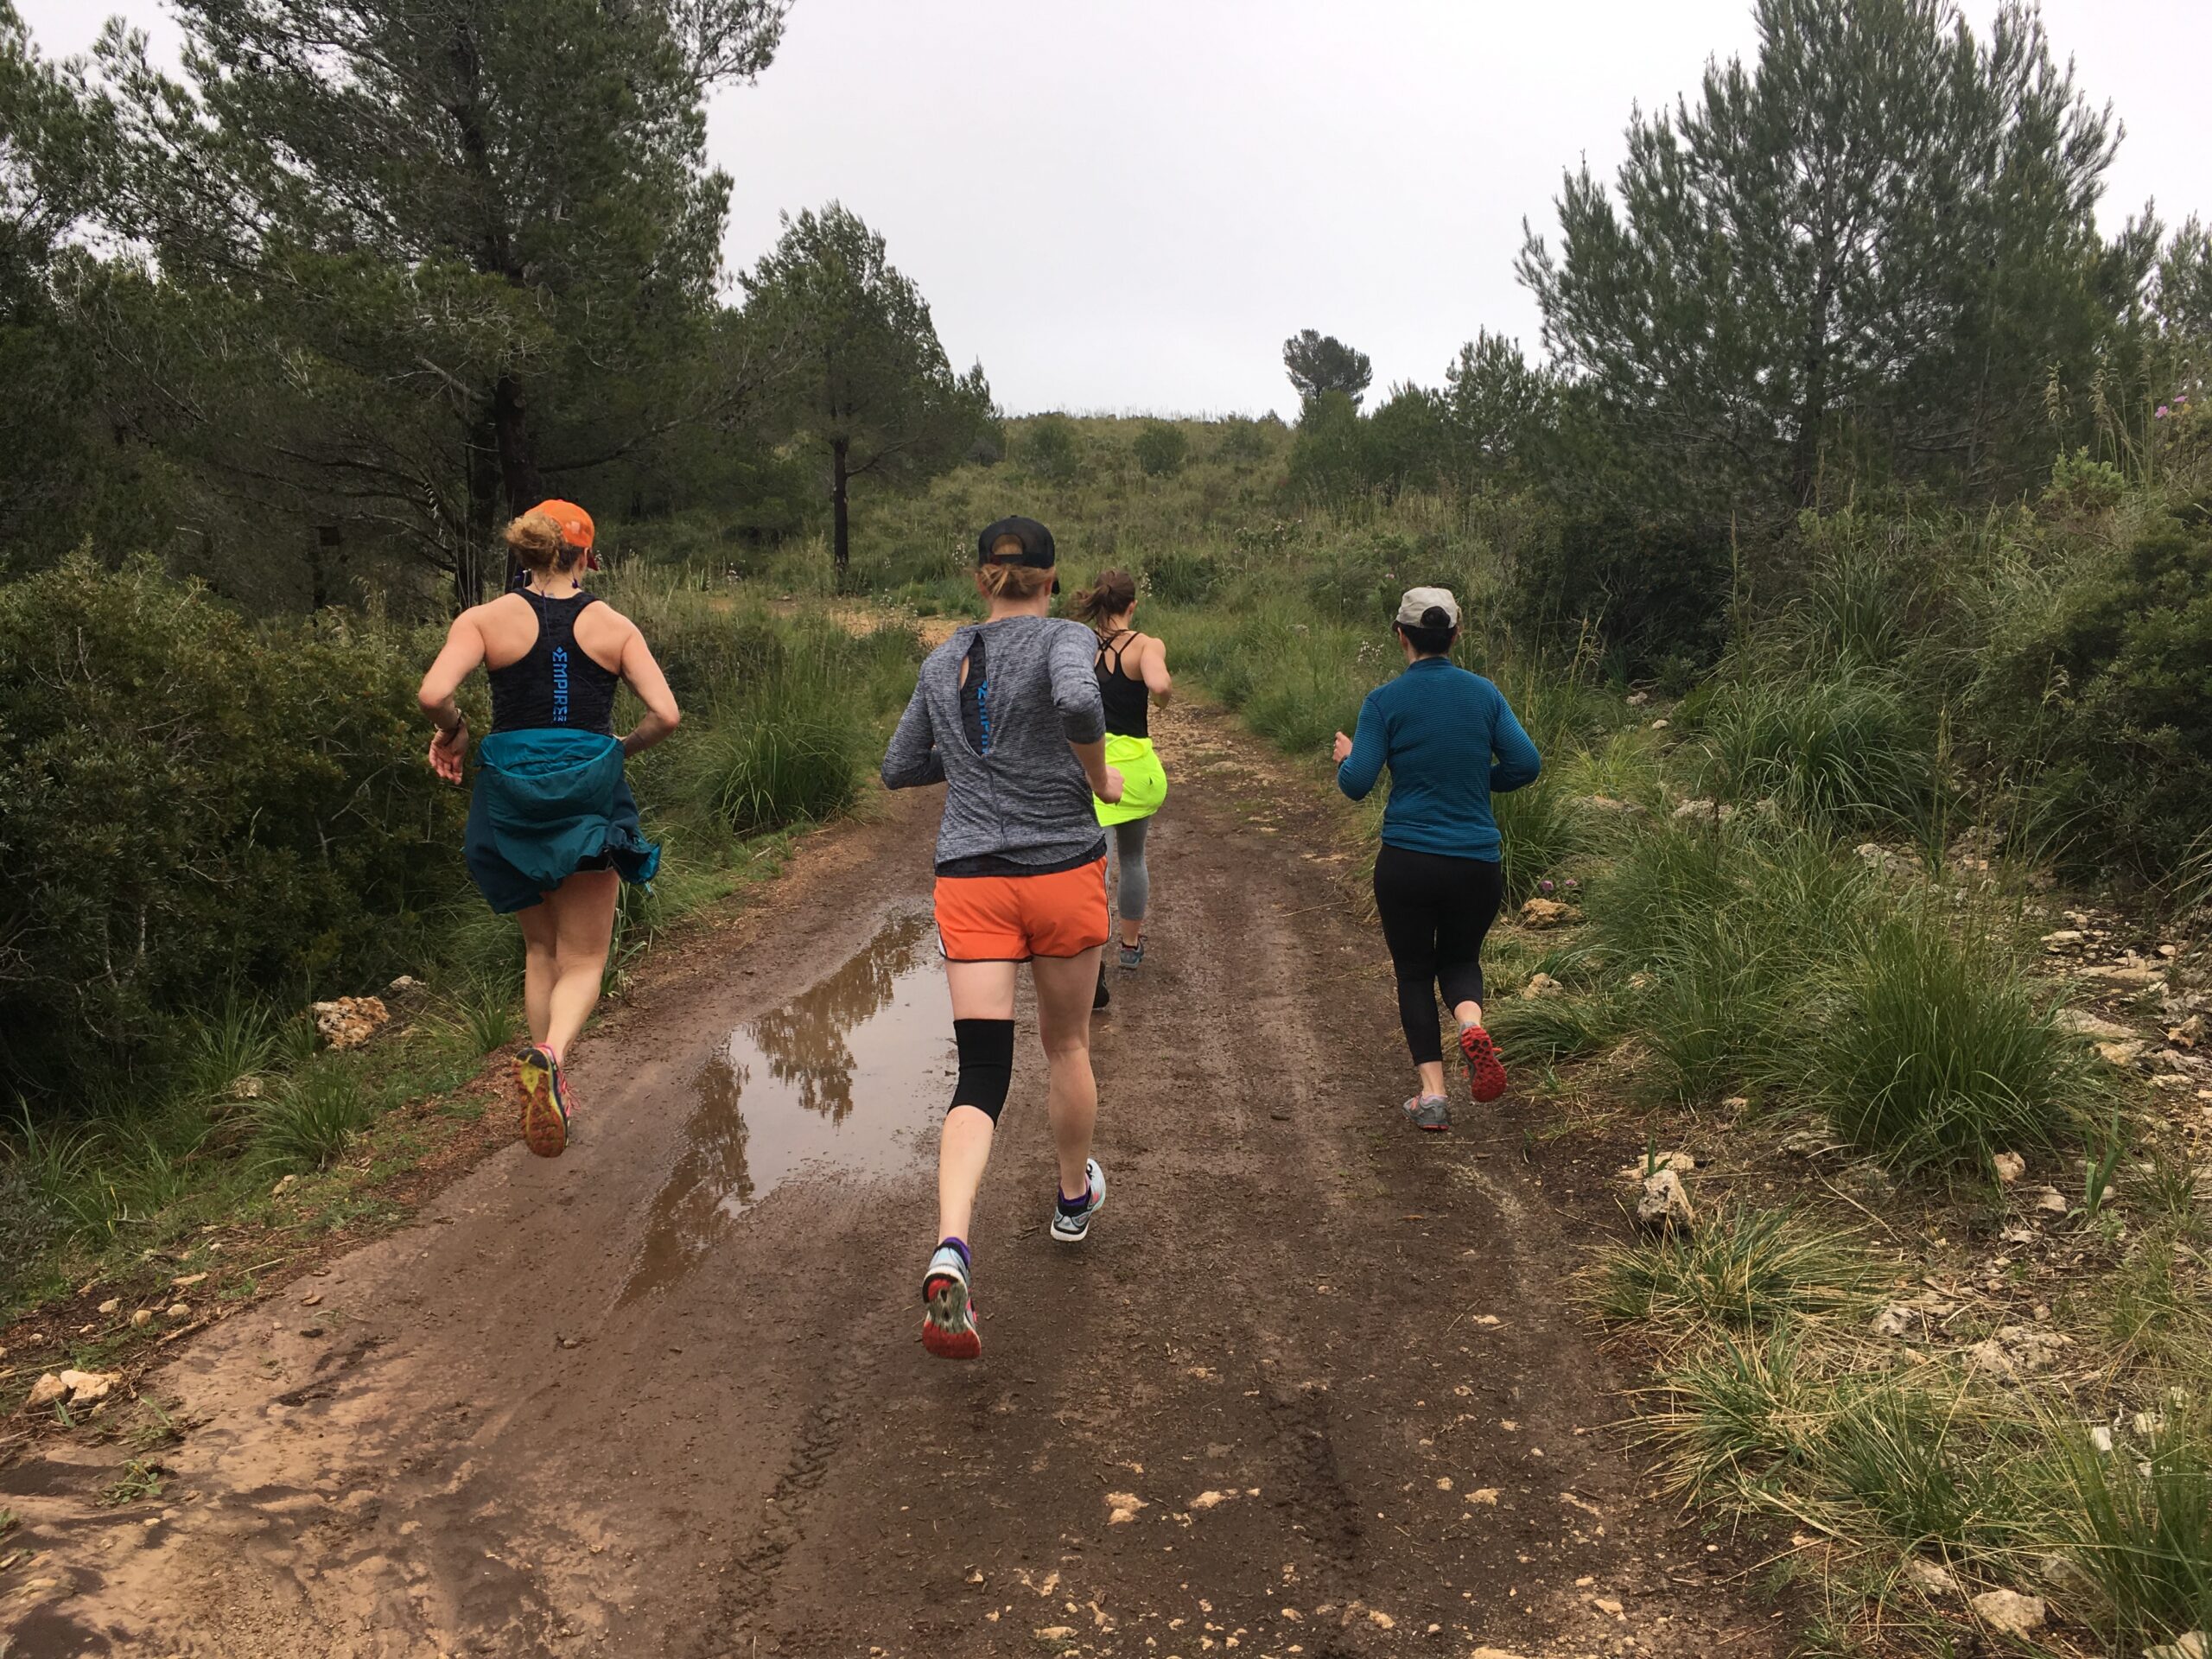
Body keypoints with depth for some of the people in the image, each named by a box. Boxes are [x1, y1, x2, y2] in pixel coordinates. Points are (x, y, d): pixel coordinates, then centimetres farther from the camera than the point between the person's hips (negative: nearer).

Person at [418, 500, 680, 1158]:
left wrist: (453, 733, 3)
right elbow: (665, 714, -6)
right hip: (590, 793, -1)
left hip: (512, 794, 1)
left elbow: (434, 693, -17)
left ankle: (553, 1090, 20)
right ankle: (549, 1054, -23)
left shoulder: (488, 619, -1)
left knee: (540, 949, 20)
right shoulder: (613, 624, 1)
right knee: (583, 960, 6)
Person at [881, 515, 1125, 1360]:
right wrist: (1097, 775, -10)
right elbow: (1079, 700, -27)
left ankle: (951, 1247, -23)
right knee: (1067, 1044, 19)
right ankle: (1074, 1197, 40)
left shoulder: (941, 663, 10)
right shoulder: (1064, 635, -5)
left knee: (981, 1073, -2)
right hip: (1062, 871, -2)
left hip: (969, 879, 3)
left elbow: (899, 768, 18)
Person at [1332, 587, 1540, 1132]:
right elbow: (1526, 764, -3)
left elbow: (1357, 784, -10)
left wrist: (1346, 757, 12)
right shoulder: (1483, 693, 1)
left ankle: (1432, 1093, 7)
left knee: (1414, 972, 15)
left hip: (1406, 862, -2)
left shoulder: (1385, 701, -7)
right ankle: (1472, 1025, -10)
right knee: (1460, 957, 23)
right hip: (1477, 862, 2)